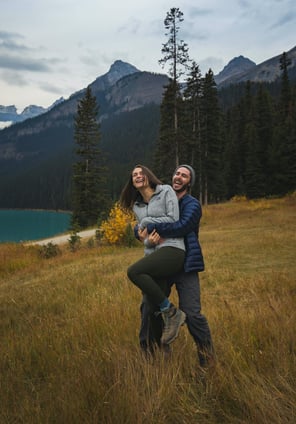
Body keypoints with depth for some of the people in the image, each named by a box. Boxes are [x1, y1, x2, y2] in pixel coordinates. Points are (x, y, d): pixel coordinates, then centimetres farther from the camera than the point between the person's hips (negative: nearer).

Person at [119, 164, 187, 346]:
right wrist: (148, 239, 1)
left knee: (133, 272, -28)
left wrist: (147, 221, 1)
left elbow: (173, 219, -7)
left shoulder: (166, 191, 4)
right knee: (154, 310, -4)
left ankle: (172, 313, -15)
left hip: (172, 249, -6)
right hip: (152, 253, 7)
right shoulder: (137, 206, 21)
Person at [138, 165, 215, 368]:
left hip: (185, 265, -5)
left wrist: (152, 228, -19)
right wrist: (143, 232, -10)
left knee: (192, 314, -11)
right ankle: (148, 355, 26)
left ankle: (208, 361, 6)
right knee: (149, 308, 6)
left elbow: (182, 226, -22)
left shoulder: (192, 204, -3)